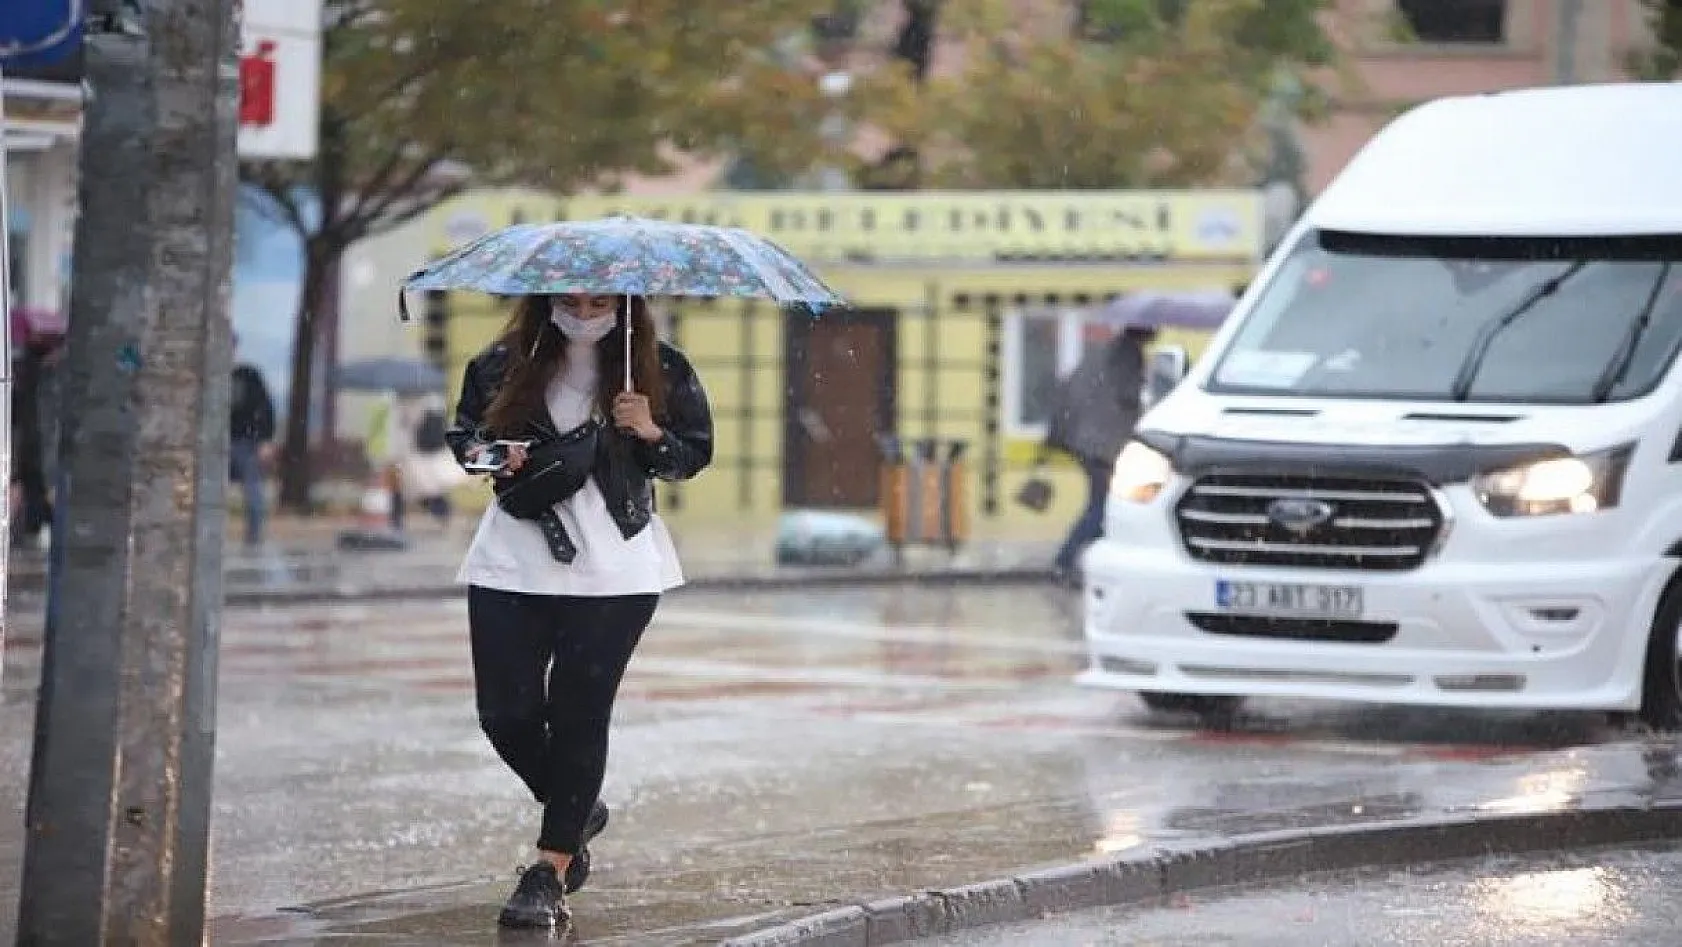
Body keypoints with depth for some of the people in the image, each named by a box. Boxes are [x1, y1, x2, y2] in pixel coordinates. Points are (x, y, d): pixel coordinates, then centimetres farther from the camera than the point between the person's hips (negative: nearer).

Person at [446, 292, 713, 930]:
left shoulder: (660, 370, 1)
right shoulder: (504, 364, 4)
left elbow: (696, 454, 7)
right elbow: (464, 430, 16)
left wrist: (651, 431, -12)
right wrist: (488, 452, -6)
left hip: (614, 567, -2)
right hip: (514, 560, 2)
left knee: (579, 714, -5)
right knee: (505, 711, -1)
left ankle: (550, 872, 0)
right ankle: (576, 813, 28)